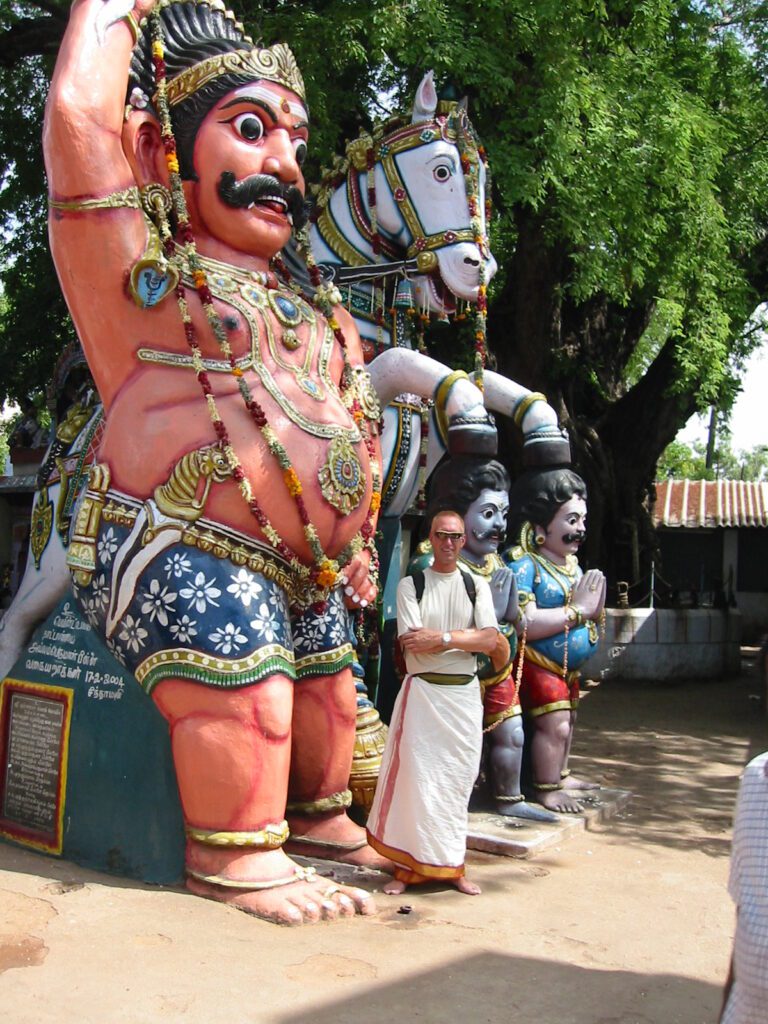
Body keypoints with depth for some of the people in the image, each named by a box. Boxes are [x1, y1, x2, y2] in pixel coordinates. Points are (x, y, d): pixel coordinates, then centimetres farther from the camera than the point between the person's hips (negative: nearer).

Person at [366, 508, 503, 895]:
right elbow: (411, 643, -10)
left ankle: (450, 864, 18)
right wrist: (464, 638, -8)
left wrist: (442, 637, -14)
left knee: (458, 781, 7)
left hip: (465, 693, 3)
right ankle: (408, 866, 4)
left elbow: (491, 641, -4)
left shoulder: (477, 585, 10)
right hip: (422, 691, -3)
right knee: (416, 777, -5)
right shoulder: (411, 584, 2)